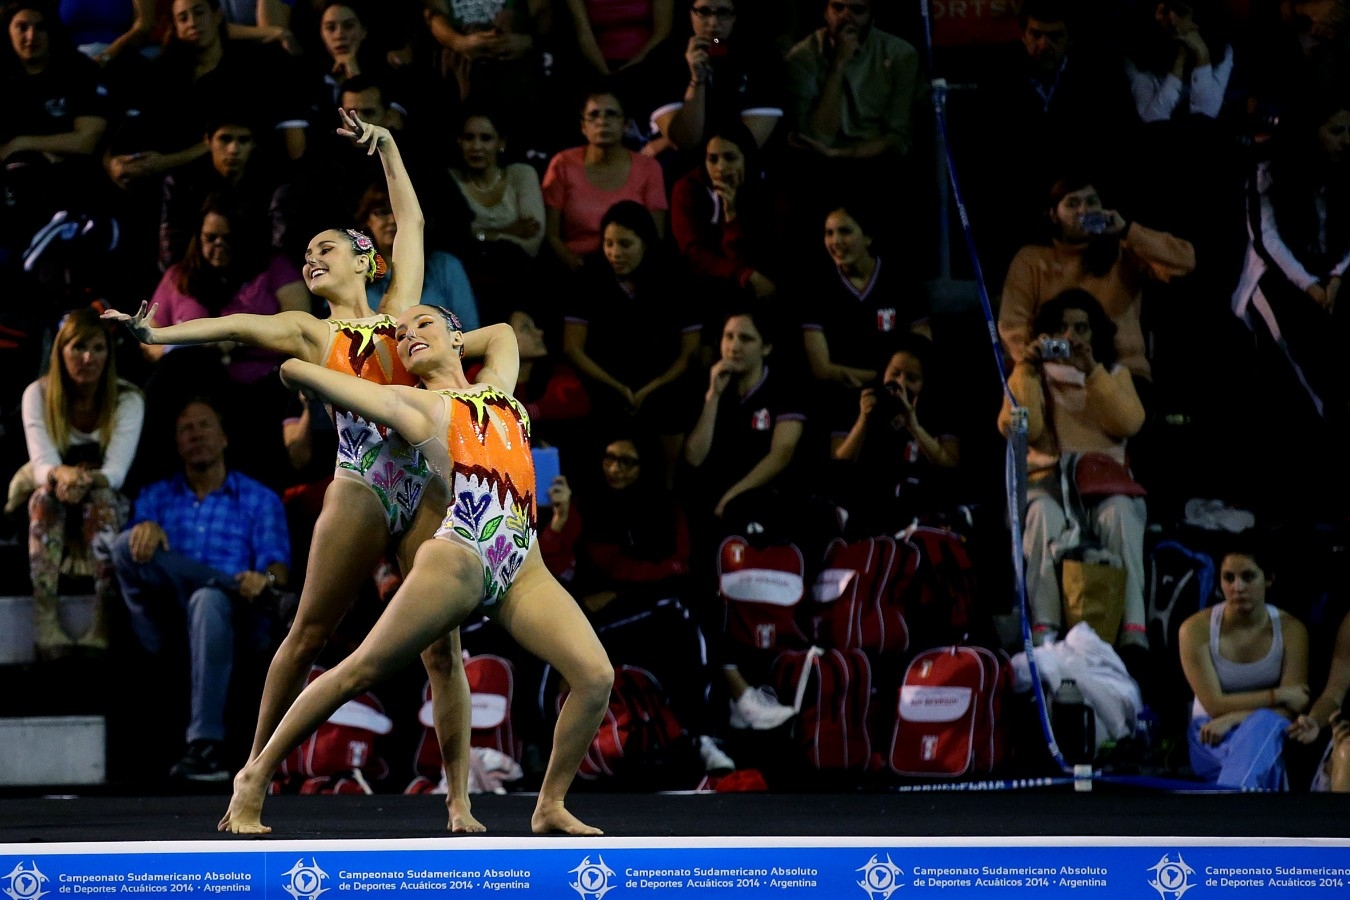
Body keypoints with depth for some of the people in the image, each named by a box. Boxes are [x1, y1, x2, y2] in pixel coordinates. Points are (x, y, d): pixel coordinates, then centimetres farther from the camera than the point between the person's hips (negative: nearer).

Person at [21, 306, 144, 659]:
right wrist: (61, 474, -45)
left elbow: (115, 471, -22)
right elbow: (41, 465, -20)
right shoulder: (38, 395, -7)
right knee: (46, 492, -35)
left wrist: (87, 479, -45)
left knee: (100, 497, -36)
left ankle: (100, 625, -49)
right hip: (53, 512, 1)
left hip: (108, 507, 0)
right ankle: (46, 622, -51)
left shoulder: (127, 400, -10)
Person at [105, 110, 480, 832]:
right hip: (360, 492, -1)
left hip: (427, 489, 2)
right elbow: (235, 327, -7)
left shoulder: (399, 309, 16)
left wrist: (386, 147, 23)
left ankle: (458, 799, 0)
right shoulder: (309, 332, 9)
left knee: (443, 646, -2)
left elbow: (411, 220, 24)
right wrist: (155, 333, -22)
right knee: (307, 635, 1)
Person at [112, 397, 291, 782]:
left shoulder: (259, 500, 19)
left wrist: (268, 578, -22)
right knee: (128, 543, -23)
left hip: (235, 618, -2)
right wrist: (146, 528, -16)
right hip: (168, 619, 2)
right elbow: (136, 553, 9)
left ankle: (206, 745, -47)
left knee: (208, 600, -41)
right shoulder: (156, 496, 27)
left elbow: (278, 566, 4)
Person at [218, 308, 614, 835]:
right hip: (458, 560, -5)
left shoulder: (496, 388, 25)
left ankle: (551, 807, 2)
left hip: (523, 569, 5)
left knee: (596, 676, -11)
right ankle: (257, 776, 6)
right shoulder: (408, 402, 10)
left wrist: (443, 348, 39)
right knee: (361, 672, -6)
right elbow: (294, 369, 10)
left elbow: (501, 332, 46)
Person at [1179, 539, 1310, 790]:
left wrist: (1232, 718, -24)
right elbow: (1214, 705, -12)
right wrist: (1277, 695, -14)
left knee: (1263, 725, -40)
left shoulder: (1291, 630, -4)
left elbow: (1293, 707, -11)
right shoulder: (1196, 629, -7)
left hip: (1272, 732, 1)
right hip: (1211, 738, -1)